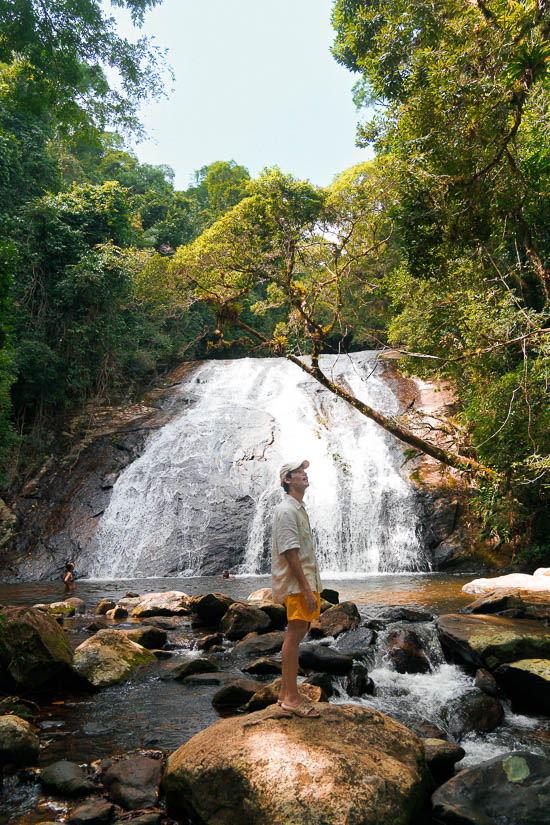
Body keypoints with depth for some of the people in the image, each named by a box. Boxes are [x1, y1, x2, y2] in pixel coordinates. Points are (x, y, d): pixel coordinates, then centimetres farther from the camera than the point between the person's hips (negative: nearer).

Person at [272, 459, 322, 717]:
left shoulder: (299, 509, 19)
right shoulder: (286, 511, -14)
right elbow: (290, 552, -20)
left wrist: (312, 587, 19)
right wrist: (306, 589, -22)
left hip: (305, 581, 10)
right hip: (295, 583, -10)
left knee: (297, 633, 13)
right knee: (295, 634, -7)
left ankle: (285, 691, 22)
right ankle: (292, 696, 0)